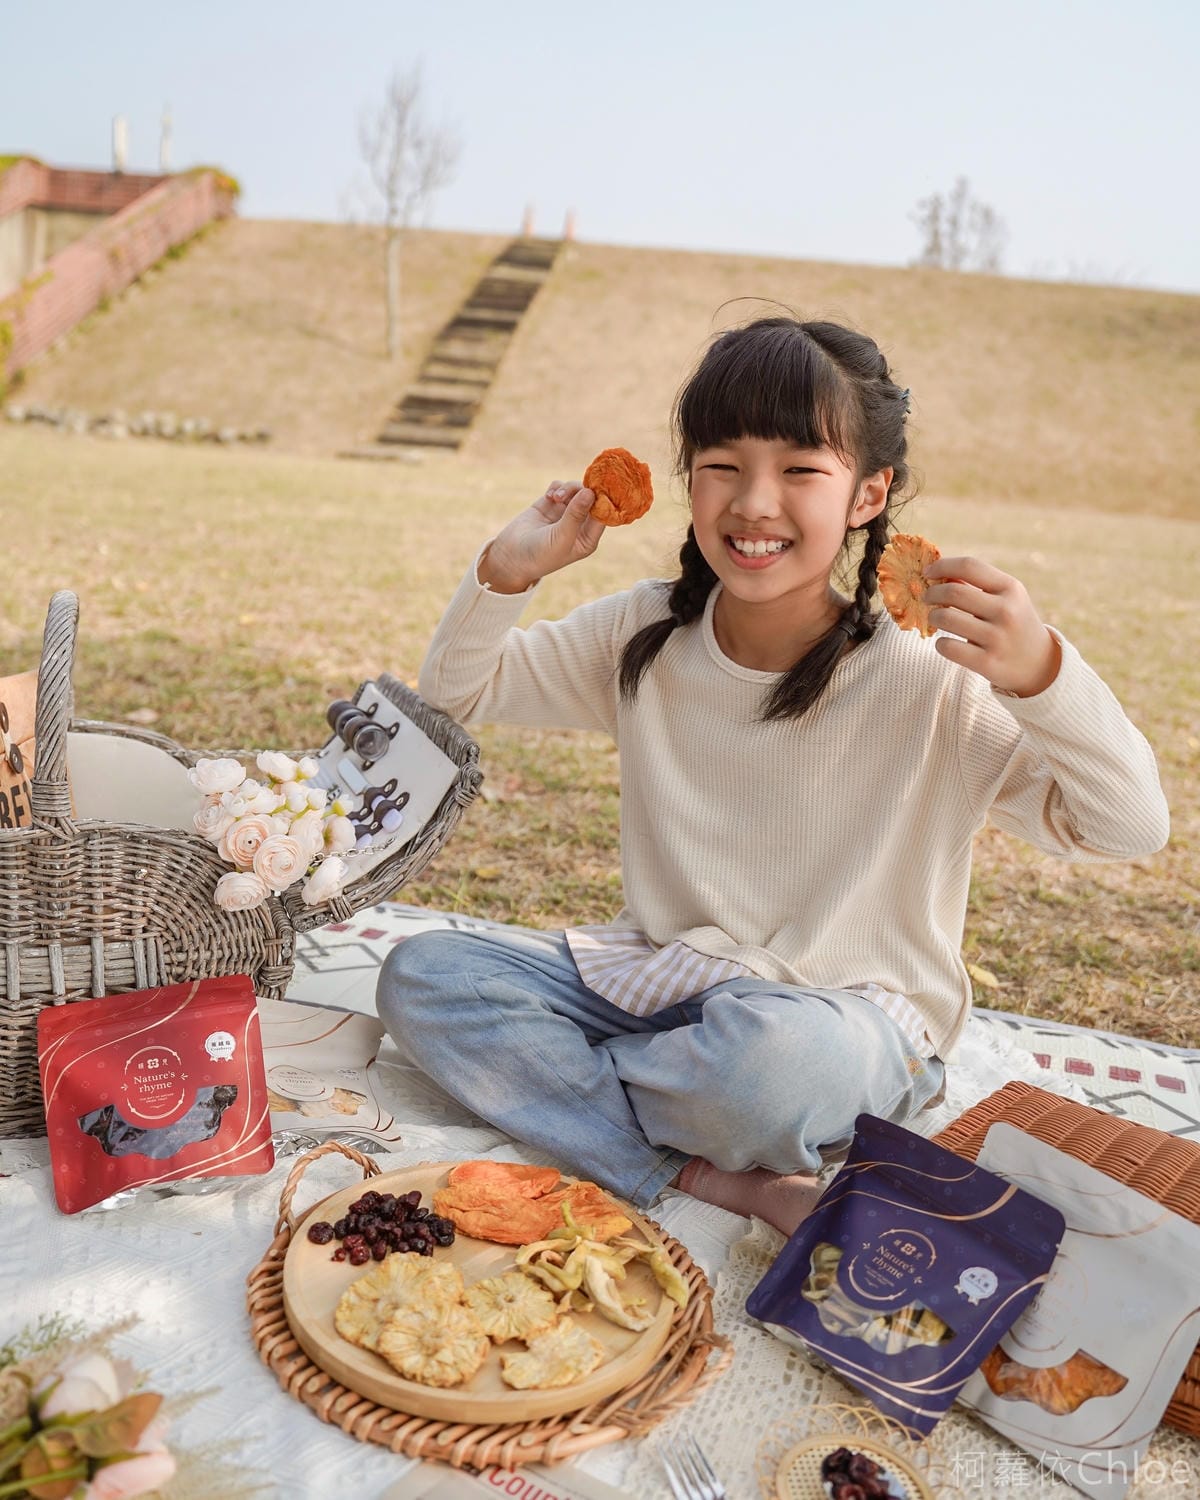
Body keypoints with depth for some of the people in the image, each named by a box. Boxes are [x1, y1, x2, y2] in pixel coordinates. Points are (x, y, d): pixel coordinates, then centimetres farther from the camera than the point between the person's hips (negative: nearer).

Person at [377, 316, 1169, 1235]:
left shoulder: (928, 684, -17)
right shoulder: (645, 638, -3)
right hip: (661, 976, 5)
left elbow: (1132, 829, -17)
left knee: (773, 1052, -40)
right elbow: (456, 694, 8)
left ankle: (548, 1076, -6)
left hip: (854, 1016, -4)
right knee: (420, 977, -13)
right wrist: (506, 574, -12)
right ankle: (726, 1179, -18)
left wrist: (1042, 674, -36)